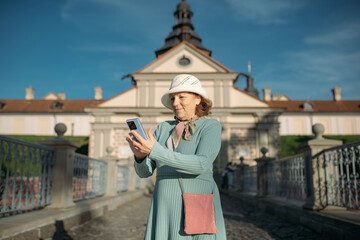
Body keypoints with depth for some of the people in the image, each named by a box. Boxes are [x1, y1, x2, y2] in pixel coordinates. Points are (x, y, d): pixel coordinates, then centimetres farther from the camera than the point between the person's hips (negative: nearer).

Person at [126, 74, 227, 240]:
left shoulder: (211, 126, -1)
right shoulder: (163, 128, 11)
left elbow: (201, 164, -19)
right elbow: (144, 171, 6)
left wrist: (155, 151, -26)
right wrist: (140, 155, -17)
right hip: (165, 210, 4)